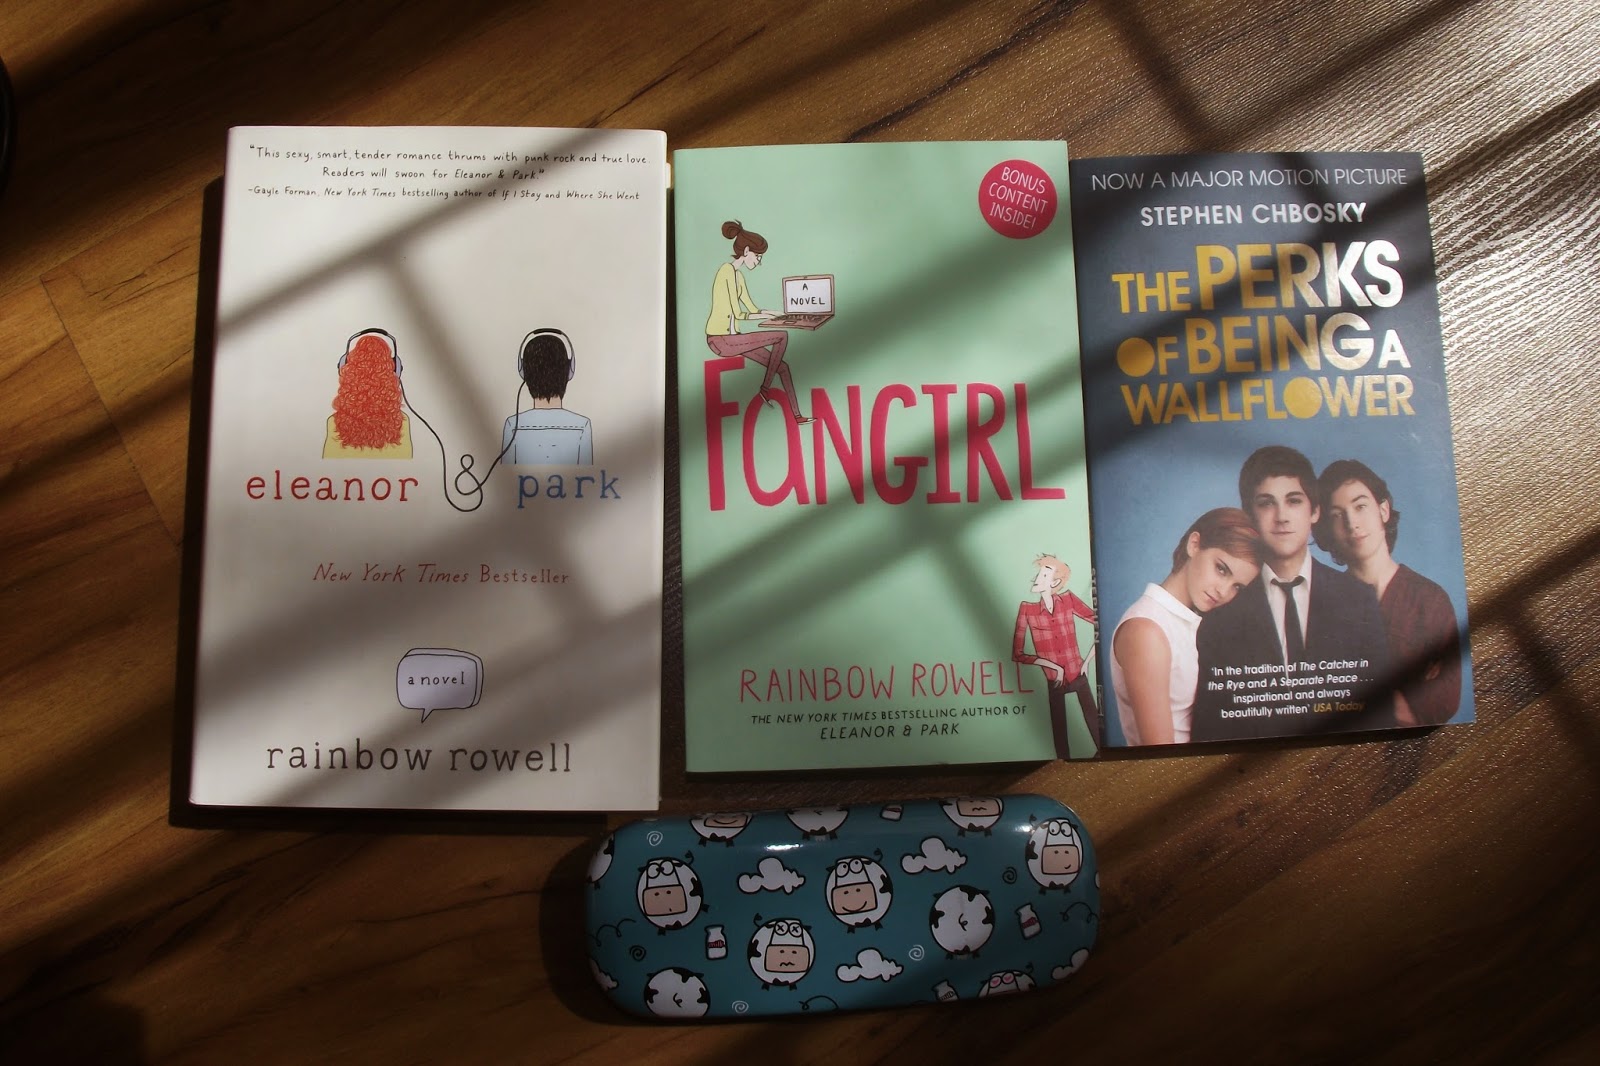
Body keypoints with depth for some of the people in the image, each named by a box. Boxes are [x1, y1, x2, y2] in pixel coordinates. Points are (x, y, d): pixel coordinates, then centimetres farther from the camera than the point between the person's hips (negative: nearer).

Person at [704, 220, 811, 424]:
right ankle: (766, 388, 2)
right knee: (782, 336, -11)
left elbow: (752, 309, 19)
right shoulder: (728, 271, -15)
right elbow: (737, 314, -20)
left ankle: (796, 416, 12)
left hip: (729, 338, 10)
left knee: (782, 367, 7)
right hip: (721, 339, -10)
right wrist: (769, 316, -11)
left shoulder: (738, 275, 16)